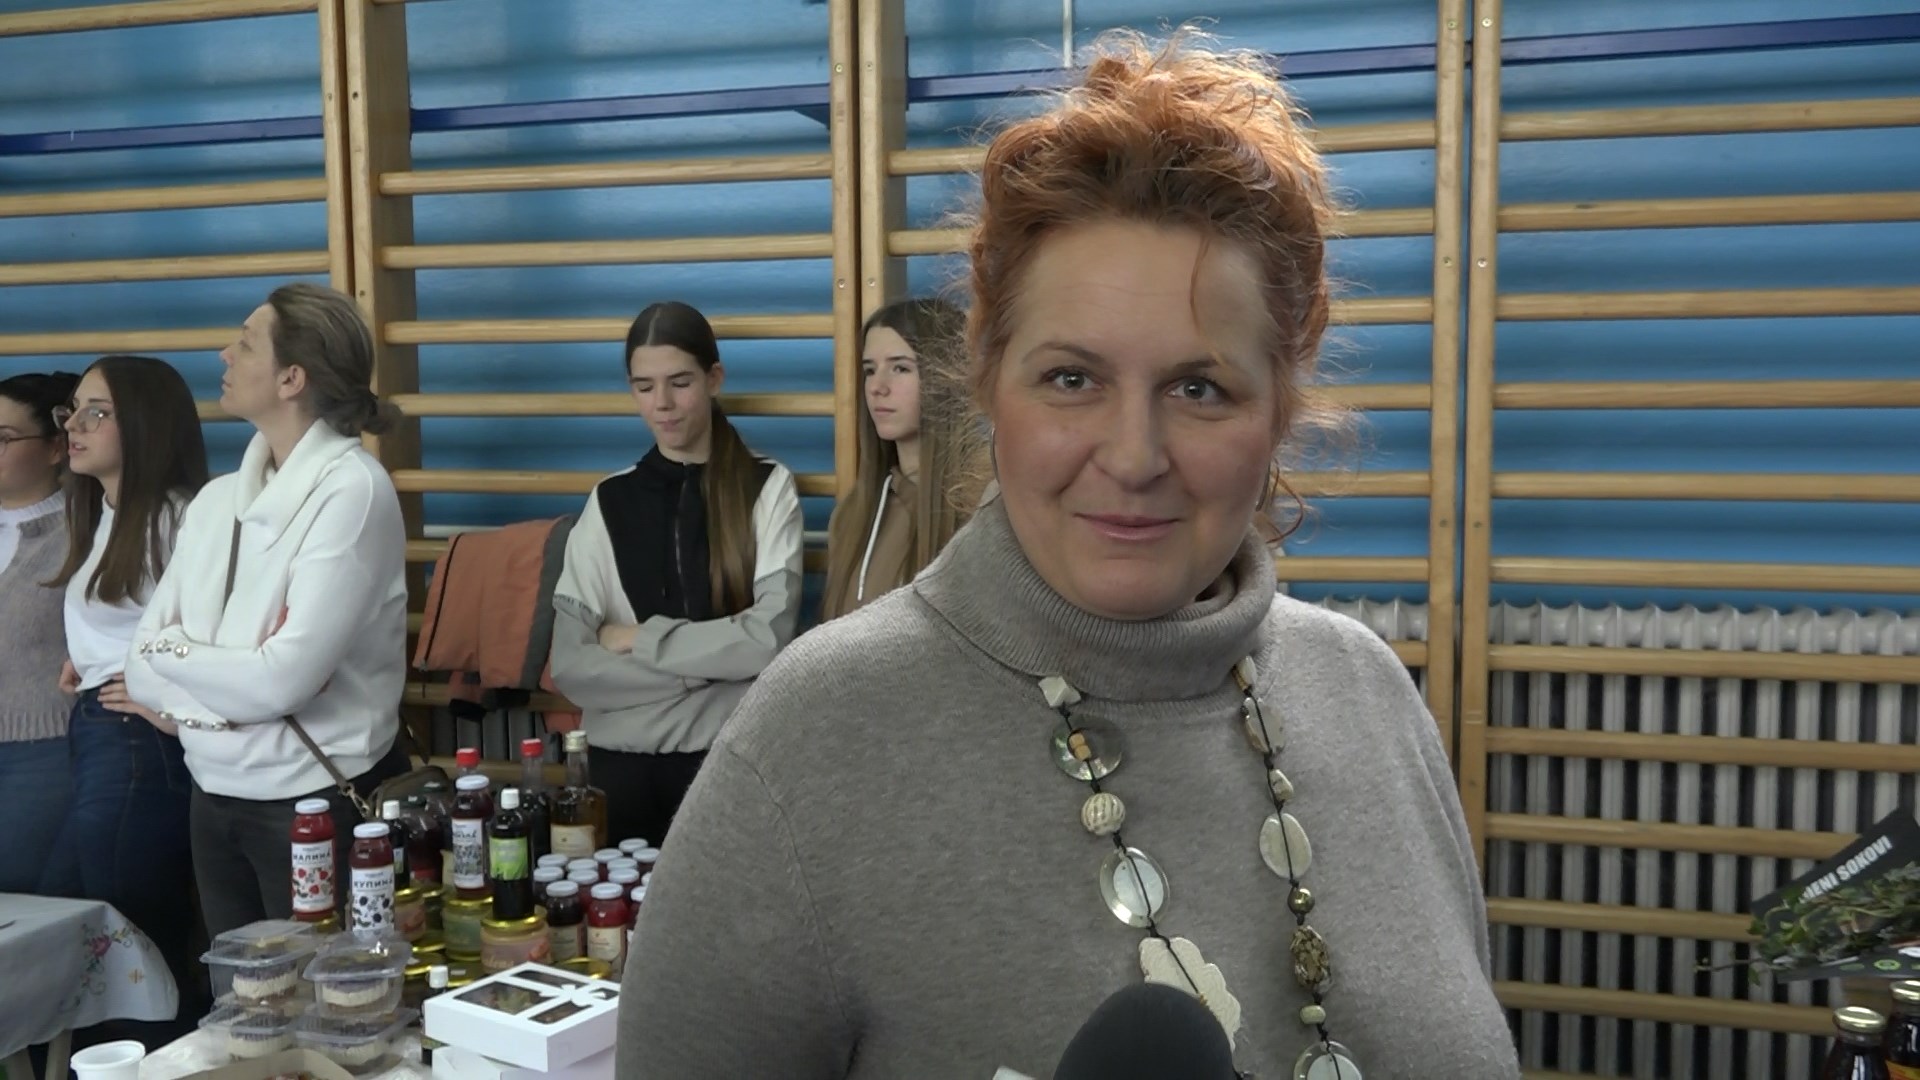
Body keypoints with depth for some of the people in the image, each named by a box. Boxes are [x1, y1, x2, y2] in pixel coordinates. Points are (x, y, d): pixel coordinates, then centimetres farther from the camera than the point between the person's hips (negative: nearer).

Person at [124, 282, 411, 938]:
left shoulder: (351, 490, -15)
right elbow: (141, 666, 2)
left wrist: (169, 654, -6)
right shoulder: (216, 499, 5)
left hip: (317, 802, -6)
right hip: (214, 795, 6)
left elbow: (283, 680, -22)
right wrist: (232, 680, -16)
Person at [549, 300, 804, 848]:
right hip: (623, 762, 2)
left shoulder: (767, 487, -3)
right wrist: (713, 665, -12)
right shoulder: (608, 501, 4)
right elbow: (570, 666, -5)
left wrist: (638, 639, -8)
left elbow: (770, 636, -14)